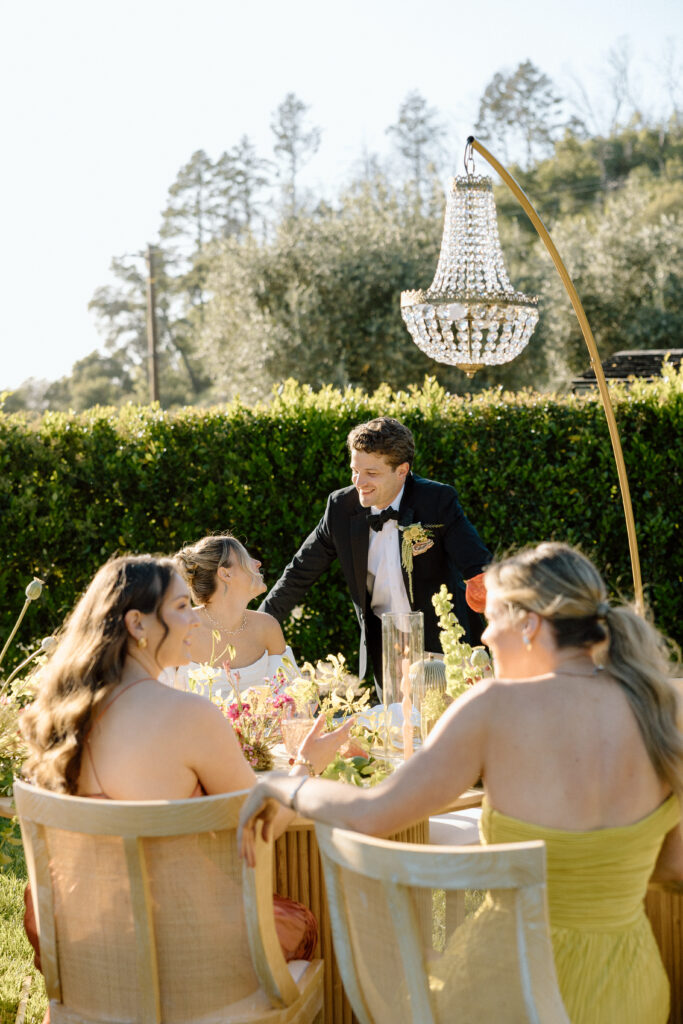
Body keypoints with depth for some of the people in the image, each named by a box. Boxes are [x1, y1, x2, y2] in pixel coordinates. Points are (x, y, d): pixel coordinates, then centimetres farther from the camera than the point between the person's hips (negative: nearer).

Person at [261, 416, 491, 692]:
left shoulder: (438, 501, -13)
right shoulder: (341, 507, -4)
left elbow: (479, 568, -17)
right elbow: (300, 573, 5)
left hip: (441, 641, -2)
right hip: (384, 646, 2)